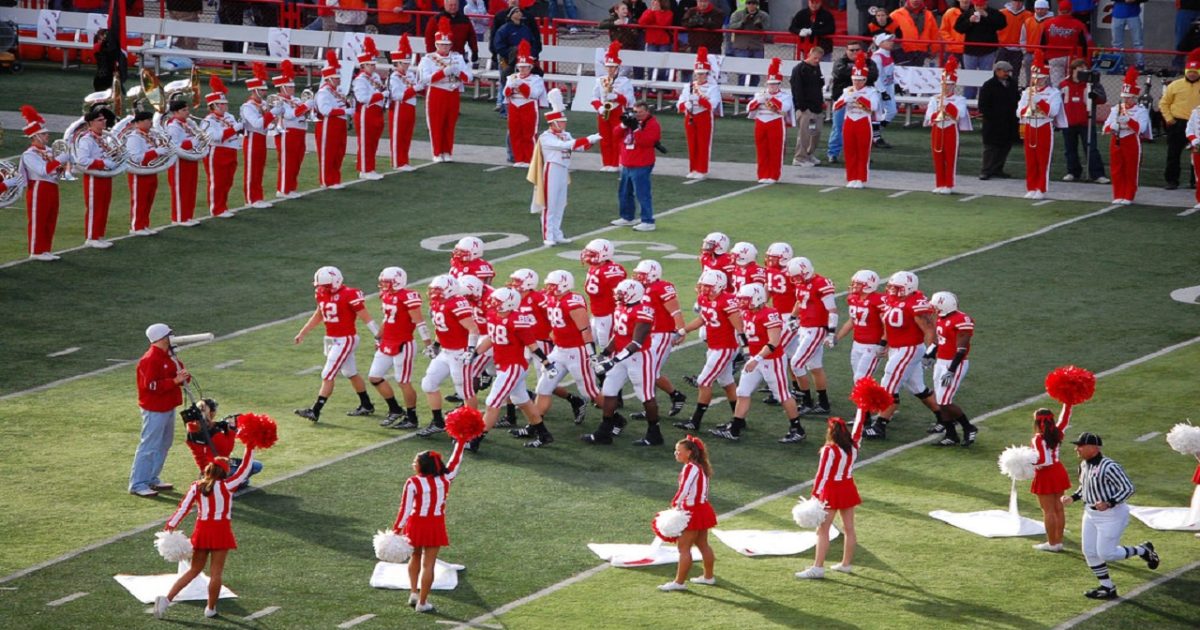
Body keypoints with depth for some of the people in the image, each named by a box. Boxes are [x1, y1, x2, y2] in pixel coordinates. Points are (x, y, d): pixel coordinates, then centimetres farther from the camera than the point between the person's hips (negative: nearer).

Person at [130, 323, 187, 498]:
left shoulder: (169, 356, 11)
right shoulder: (150, 359, -19)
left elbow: (179, 371, 16)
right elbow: (151, 385, -24)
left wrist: (184, 376, -9)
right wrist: (175, 380, -26)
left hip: (168, 407, 10)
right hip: (154, 410, -10)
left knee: (164, 444, 17)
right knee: (149, 446, -8)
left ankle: (152, 480, 27)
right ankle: (137, 485, -4)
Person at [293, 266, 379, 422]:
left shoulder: (349, 295, -19)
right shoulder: (323, 294, 5)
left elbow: (365, 317, -15)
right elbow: (318, 316, 20)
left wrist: (379, 336, -14)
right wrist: (302, 333, 20)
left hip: (345, 340, -8)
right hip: (331, 339, 8)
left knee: (327, 376, -9)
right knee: (351, 374, 18)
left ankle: (315, 411, -6)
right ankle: (366, 406, 30)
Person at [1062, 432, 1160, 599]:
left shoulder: (1109, 467, -24)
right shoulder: (1084, 464, 3)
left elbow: (1128, 488, -21)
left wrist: (1109, 503, -31)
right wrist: (1073, 498, 4)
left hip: (1112, 515, -8)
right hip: (1091, 514, 8)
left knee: (1106, 554, -5)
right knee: (1090, 553, 6)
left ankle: (1143, 550, 17)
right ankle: (1107, 588, 19)